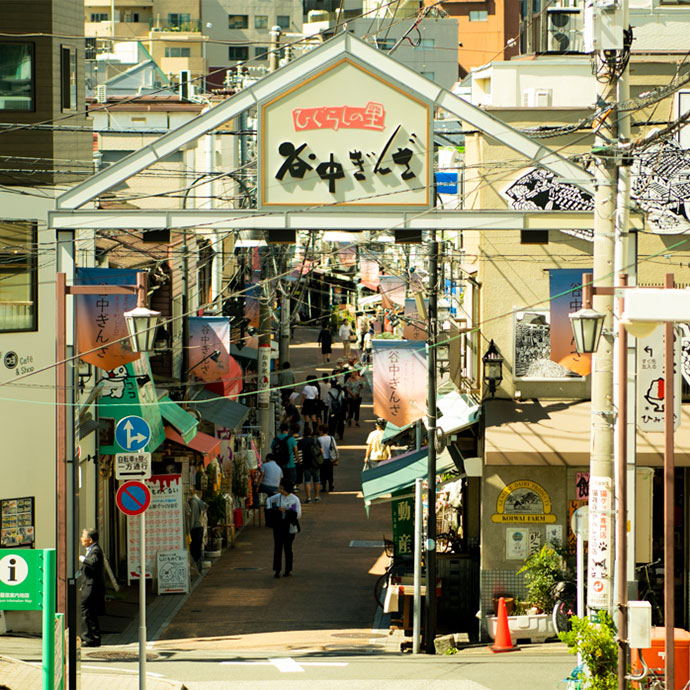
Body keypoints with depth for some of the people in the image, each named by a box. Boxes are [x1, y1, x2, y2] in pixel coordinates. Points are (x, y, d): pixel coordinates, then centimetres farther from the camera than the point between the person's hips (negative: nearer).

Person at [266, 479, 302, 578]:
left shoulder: (295, 500, -10)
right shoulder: (278, 497, 3)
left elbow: (298, 515, -14)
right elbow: (269, 500, 24)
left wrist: (286, 511, -21)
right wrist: (269, 508, 5)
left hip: (289, 527, -4)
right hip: (278, 525, 4)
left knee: (287, 548, 6)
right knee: (277, 547, -1)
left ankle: (288, 570, 20)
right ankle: (277, 570, 3)